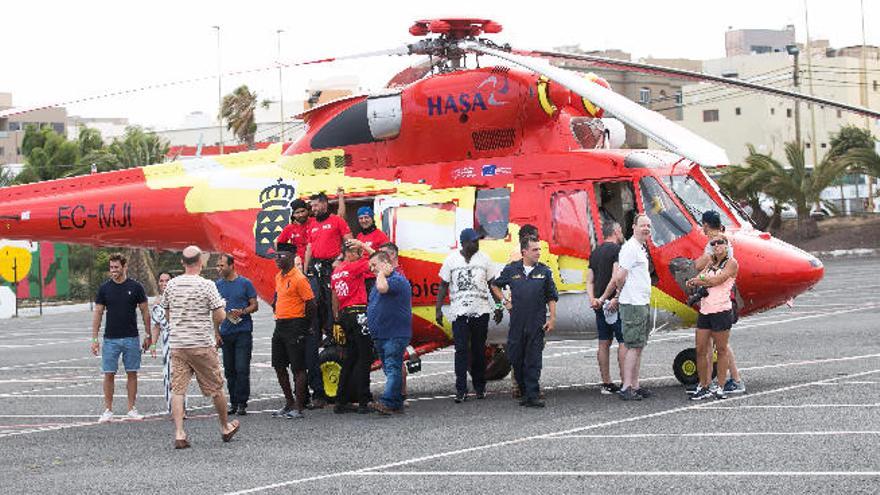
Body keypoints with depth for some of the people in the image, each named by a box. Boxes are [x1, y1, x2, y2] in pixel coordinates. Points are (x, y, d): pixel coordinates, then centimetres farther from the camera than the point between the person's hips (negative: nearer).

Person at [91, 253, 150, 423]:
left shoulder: (135, 287, -1)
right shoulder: (104, 288, 1)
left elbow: (145, 312, 5)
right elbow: (98, 313, 5)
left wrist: (148, 335, 3)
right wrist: (94, 339, 0)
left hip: (131, 338, 0)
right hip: (110, 339, 0)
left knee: (132, 374, 4)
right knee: (109, 374, 0)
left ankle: (131, 409, 12)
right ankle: (108, 410, 6)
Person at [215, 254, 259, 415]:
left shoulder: (245, 283, 0)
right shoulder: (217, 285, 11)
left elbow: (255, 305, 2)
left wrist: (242, 312, -16)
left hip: (243, 331, -4)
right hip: (225, 332, 4)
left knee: (242, 369, -8)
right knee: (229, 370, 6)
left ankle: (242, 403, -3)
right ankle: (233, 402, 13)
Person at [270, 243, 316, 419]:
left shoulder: (299, 278, -14)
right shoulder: (279, 277, 12)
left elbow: (311, 304, -14)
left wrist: (305, 327, -8)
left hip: (294, 327, -9)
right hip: (280, 325, 9)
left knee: (298, 368, -5)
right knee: (279, 366, 12)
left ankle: (298, 408, -2)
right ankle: (289, 403, 22)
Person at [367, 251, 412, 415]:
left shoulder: (398, 279, -10)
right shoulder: (380, 280, 21)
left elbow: (382, 288, -30)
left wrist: (382, 273, -13)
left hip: (395, 335, -10)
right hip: (381, 336, 10)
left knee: (392, 368, -15)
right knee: (390, 370, 10)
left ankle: (386, 402, -24)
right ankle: (397, 403, 14)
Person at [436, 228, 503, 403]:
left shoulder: (484, 259, 5)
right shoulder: (451, 260, 1)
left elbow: (492, 284, 12)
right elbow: (443, 286, 5)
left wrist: (498, 306, 9)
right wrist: (438, 309, -1)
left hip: (481, 311, 2)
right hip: (459, 312, -2)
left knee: (479, 350, 7)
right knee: (461, 350, -8)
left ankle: (480, 387, 18)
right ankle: (461, 391, -10)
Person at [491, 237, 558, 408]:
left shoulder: (544, 271, 4)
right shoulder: (511, 270, 4)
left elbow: (551, 297, 8)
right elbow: (495, 285, 20)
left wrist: (552, 318, 1)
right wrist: (505, 302, 9)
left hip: (537, 323, -1)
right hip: (517, 322, 1)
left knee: (534, 361, -5)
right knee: (516, 358, 4)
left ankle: (532, 396, -6)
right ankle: (525, 391, 18)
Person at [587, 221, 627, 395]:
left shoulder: (595, 253, 17)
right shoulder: (617, 250, -9)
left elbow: (589, 281, 13)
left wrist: (592, 299, 2)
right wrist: (616, 298, -23)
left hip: (599, 303, 8)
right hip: (615, 304, -8)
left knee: (604, 343, 9)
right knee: (624, 341, -5)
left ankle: (606, 383, 11)